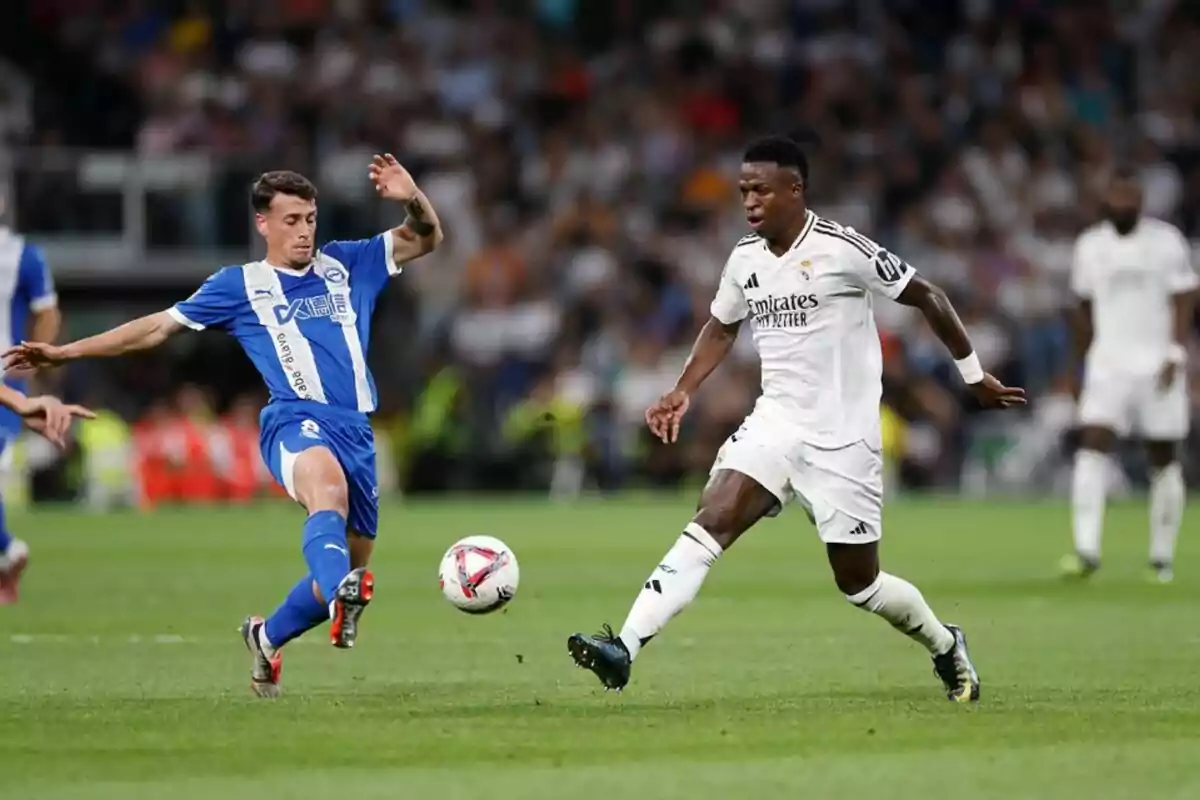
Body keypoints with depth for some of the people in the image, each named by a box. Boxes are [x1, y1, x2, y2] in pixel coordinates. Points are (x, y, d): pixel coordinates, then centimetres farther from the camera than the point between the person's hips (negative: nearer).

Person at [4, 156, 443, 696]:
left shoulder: (346, 265, 18)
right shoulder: (240, 285, 12)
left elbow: (425, 239, 18)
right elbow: (159, 327, 15)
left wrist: (412, 199, -6)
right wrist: (63, 352, 14)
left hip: (357, 430, 5)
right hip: (296, 421, -5)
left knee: (350, 569, 6)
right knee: (329, 486, -40)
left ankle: (267, 638, 32)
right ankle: (341, 594, -68)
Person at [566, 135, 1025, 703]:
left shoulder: (842, 250, -14)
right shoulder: (745, 259, 5)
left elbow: (926, 297, -5)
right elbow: (721, 327, 23)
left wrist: (974, 375, 0)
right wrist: (683, 392, 10)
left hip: (842, 438, -4)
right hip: (775, 423, 4)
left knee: (858, 582, 3)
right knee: (709, 523, -18)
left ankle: (946, 649, 31)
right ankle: (625, 647, -28)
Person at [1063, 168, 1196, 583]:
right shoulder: (1090, 245, 8)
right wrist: (1082, 369, 16)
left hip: (1158, 364, -2)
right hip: (1108, 363, 2)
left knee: (1164, 461, 3)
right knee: (1092, 449, -15)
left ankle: (1162, 557, 14)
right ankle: (1086, 550, -21)